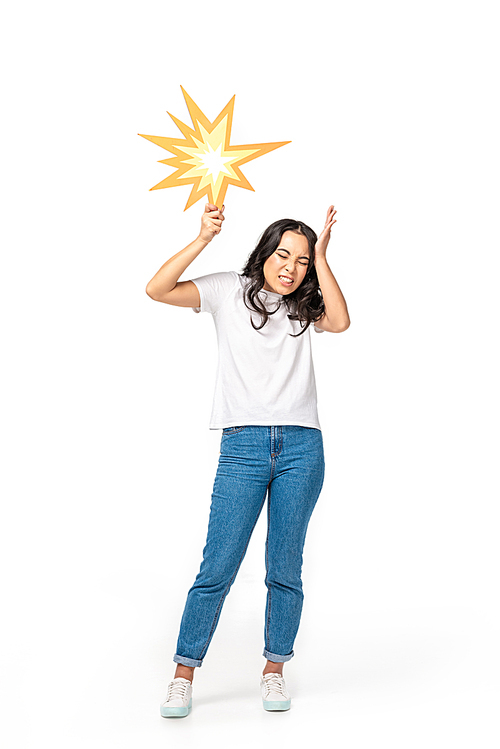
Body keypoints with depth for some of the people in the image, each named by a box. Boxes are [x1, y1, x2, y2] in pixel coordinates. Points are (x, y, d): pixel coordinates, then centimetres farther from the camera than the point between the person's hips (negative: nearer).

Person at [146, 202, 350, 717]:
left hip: (302, 448, 2)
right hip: (243, 447, -2)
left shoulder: (305, 305, 13)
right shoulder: (230, 290, 7)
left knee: (285, 568, 8)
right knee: (217, 569, -3)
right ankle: (183, 674, 10)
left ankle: (274, 670, 23)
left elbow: (339, 322, -9)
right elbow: (158, 290, -4)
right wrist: (204, 239, -12)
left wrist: (322, 257, -7)